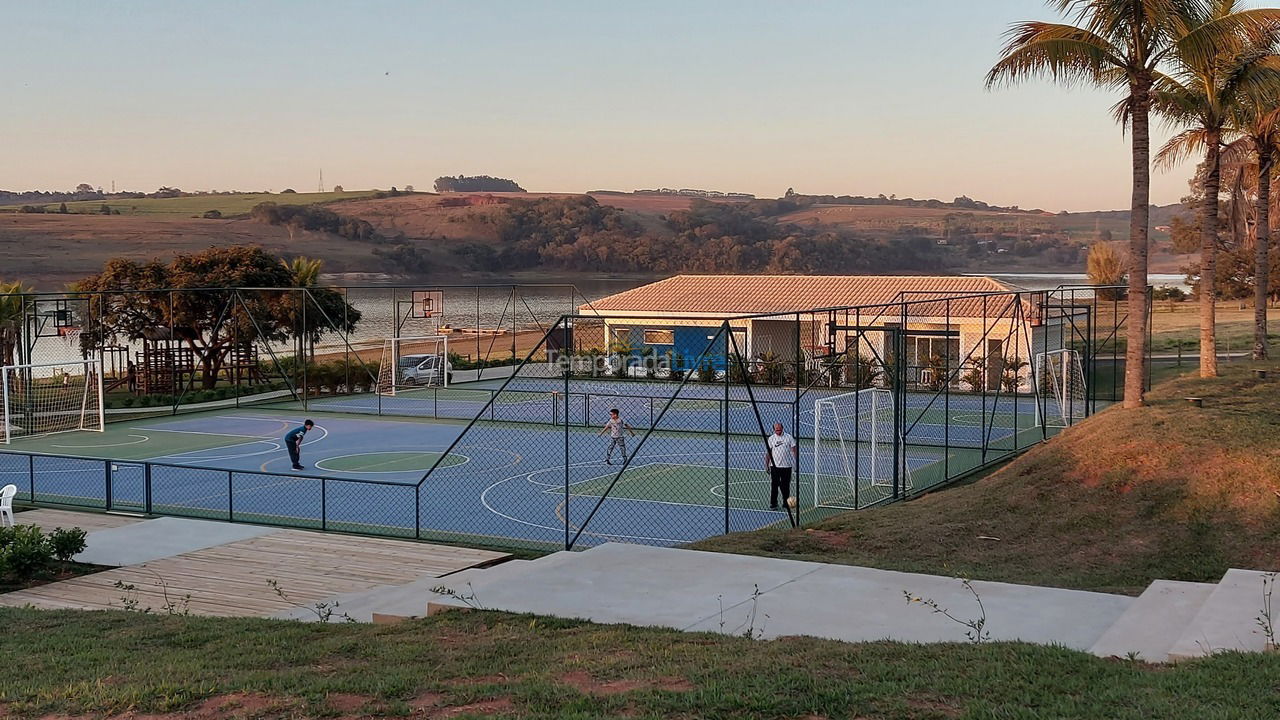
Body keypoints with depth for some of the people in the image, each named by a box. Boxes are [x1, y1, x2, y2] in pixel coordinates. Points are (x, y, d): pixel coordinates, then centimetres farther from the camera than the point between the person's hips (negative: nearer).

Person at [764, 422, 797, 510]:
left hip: (787, 466, 0)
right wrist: (766, 465, 2)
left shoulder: (789, 437, 5)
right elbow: (768, 452, 7)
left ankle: (786, 503, 17)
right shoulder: (771, 439, 6)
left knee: (785, 486, 5)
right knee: (774, 485, -5)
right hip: (774, 466, 0)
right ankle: (773, 504, -1)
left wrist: (796, 462, -4)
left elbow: (795, 450, 5)